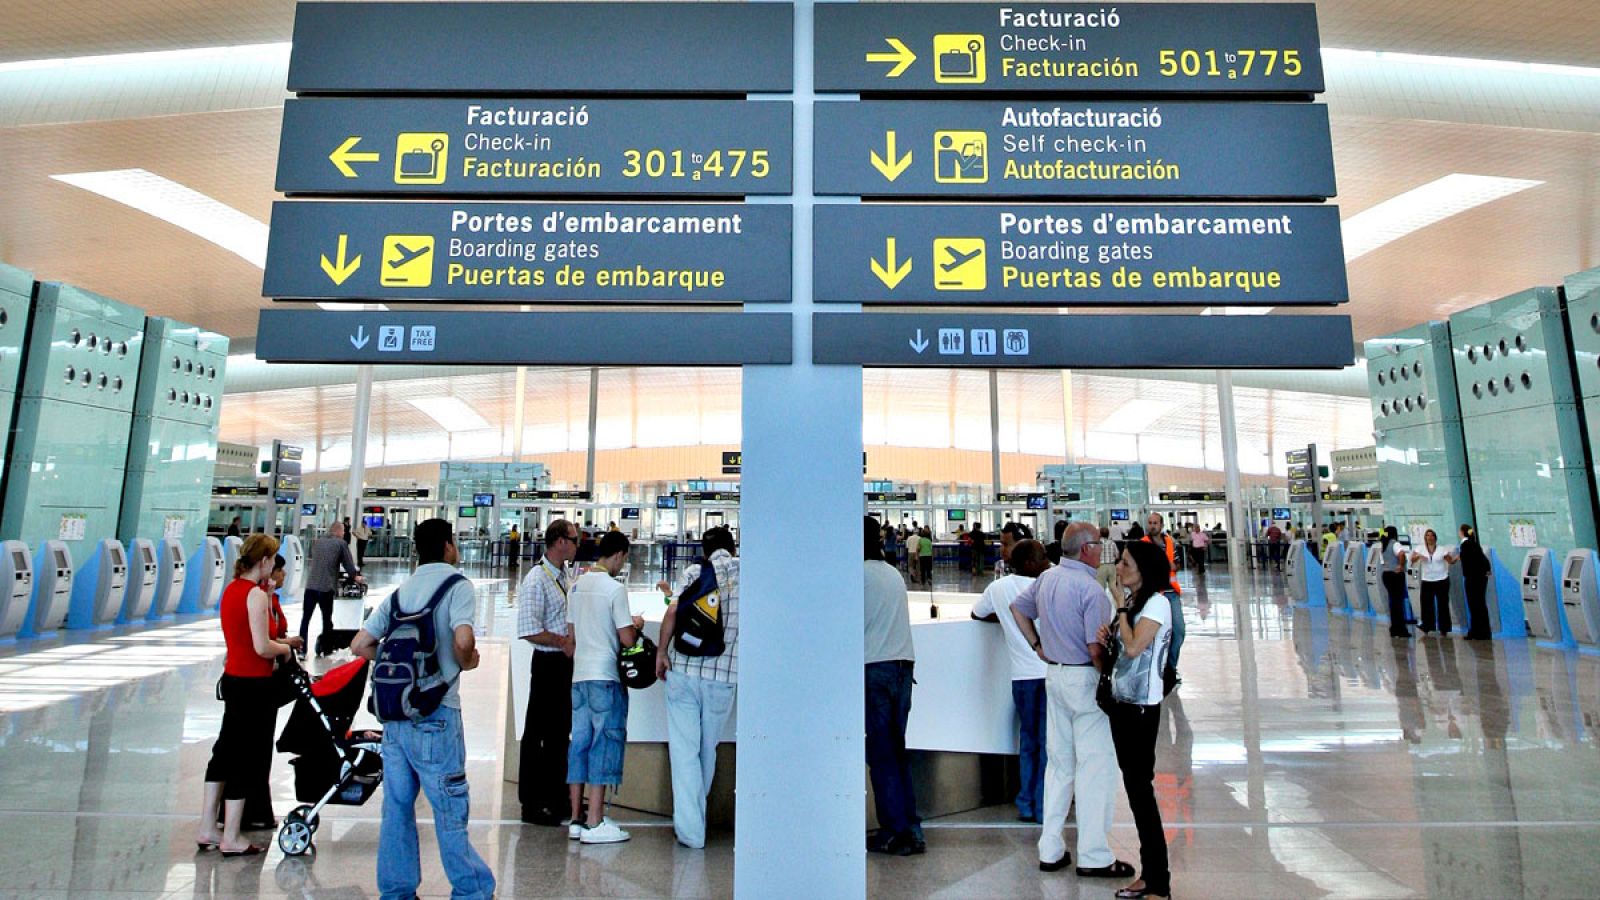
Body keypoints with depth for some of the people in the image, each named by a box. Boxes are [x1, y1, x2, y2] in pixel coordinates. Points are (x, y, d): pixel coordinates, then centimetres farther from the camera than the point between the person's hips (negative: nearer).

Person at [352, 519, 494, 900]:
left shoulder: (400, 592, 11)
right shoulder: (456, 584, -10)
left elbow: (359, 646, 10)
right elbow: (462, 639, -25)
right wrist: (466, 662, -5)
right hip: (435, 713, -7)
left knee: (397, 804, 15)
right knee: (450, 806, 3)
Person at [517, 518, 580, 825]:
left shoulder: (565, 577, 10)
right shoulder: (536, 580, -17)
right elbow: (529, 630, -22)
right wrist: (564, 642, -16)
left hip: (567, 662, 9)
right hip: (549, 662, -9)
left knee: (561, 731, 18)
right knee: (538, 734, 4)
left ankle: (556, 800, 32)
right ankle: (532, 806, 17)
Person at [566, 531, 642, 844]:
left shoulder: (577, 586, 9)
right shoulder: (615, 588, -13)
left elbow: (572, 635, 15)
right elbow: (627, 639, -14)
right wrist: (636, 626, 6)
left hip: (579, 674, 7)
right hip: (606, 676, -7)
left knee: (580, 742, 12)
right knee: (605, 743, 0)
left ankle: (576, 818, 20)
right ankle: (594, 823, 5)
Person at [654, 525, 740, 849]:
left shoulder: (693, 572, 3)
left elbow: (673, 611, -10)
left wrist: (661, 652, -2)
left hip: (683, 671, -1)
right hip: (723, 676, 1)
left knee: (684, 749, 7)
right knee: (708, 750, 18)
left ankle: (690, 828, 7)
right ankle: (695, 817, 35)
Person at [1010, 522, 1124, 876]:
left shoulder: (1046, 578, 6)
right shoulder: (1090, 588, -18)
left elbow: (1017, 608, 18)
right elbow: (1096, 648, -20)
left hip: (1054, 674, 8)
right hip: (1085, 678, -8)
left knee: (1059, 762, 15)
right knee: (1095, 764, 3)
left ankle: (1051, 850, 22)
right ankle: (1093, 856, 11)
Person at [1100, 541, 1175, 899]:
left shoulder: (1156, 603, -13)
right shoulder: (1130, 601, 11)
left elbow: (1133, 647, -22)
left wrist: (1121, 609, -11)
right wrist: (1107, 635, -1)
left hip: (1141, 707, -8)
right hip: (1121, 701, 8)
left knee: (1140, 787, -3)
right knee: (1133, 785, 13)